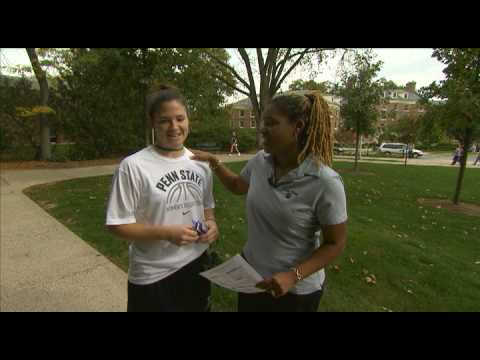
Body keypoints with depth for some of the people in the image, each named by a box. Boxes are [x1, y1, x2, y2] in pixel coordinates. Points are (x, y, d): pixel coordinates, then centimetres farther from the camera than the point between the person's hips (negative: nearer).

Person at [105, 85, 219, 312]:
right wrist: (165, 233, -24)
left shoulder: (200, 163, 0)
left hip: (197, 266, 5)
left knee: (198, 307, 25)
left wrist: (211, 223, -9)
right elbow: (118, 225, -13)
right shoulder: (133, 166, -17)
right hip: (152, 277, -5)